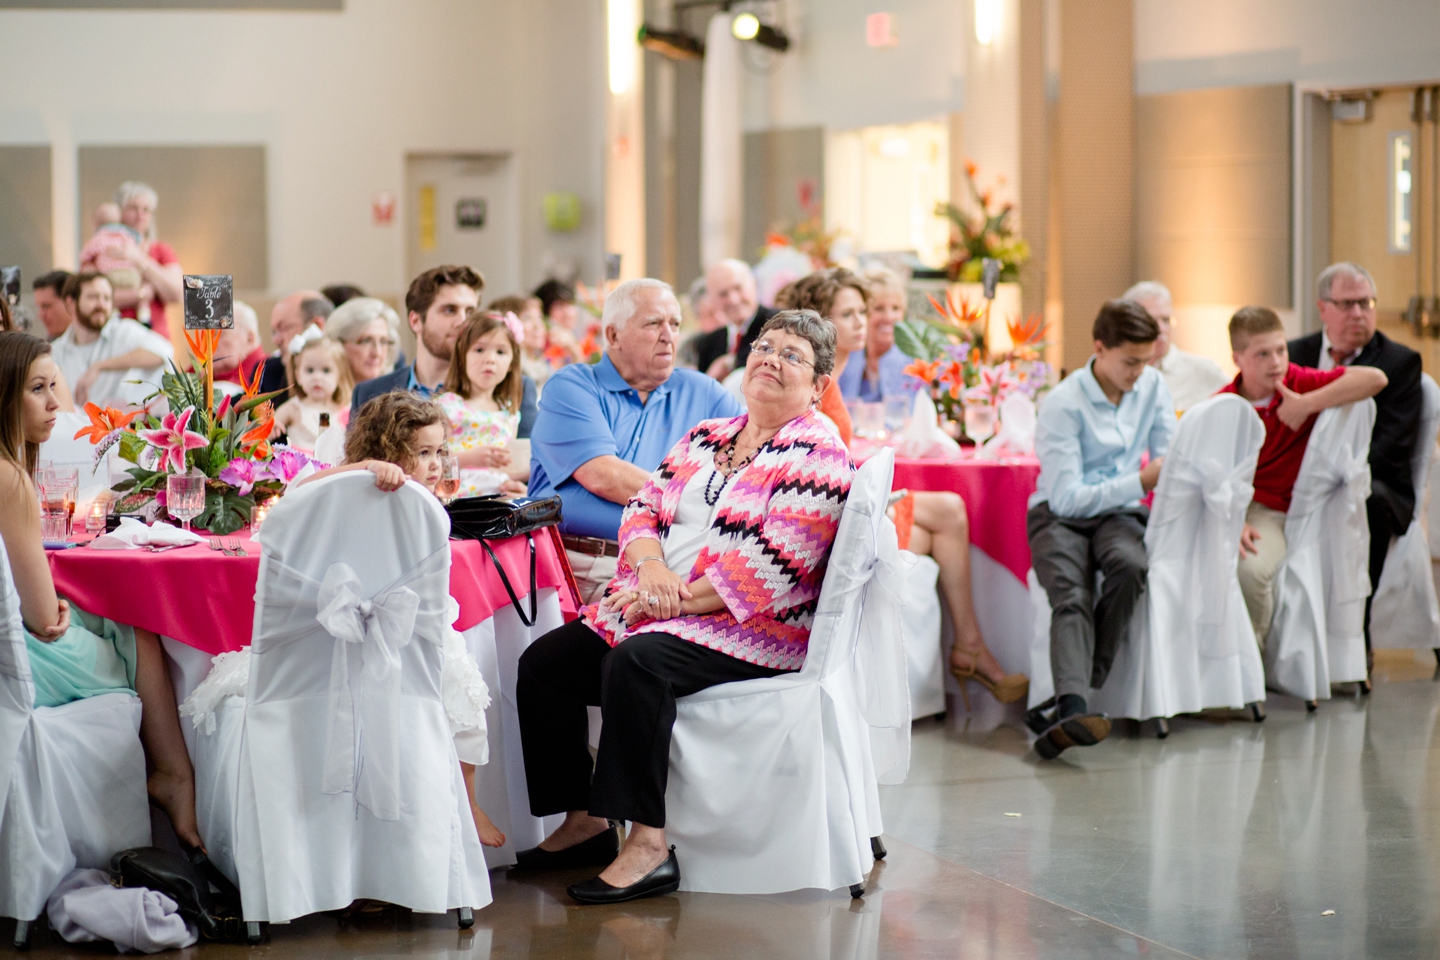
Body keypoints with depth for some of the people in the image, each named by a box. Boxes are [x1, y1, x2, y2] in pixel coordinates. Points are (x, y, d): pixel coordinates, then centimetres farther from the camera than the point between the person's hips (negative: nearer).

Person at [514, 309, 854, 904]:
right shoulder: (705, 437, 20)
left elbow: (773, 567, -17)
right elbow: (645, 506, 13)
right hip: (658, 613, 8)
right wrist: (652, 566, -10)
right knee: (543, 662, -5)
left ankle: (649, 845, -32)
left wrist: (681, 599, -20)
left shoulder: (818, 457, -6)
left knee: (636, 661, -34)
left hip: (751, 632, -8)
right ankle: (585, 823, 3)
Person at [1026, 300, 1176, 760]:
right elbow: (1066, 497, -17)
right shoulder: (1063, 406, -14)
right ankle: (1073, 710, -54)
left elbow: (1170, 461, 10)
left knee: (1131, 566, -33)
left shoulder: (1153, 387, 4)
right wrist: (1141, 481, -22)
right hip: (1060, 515, -4)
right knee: (1072, 596, -33)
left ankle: (1076, 693, -29)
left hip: (1119, 514, 4)